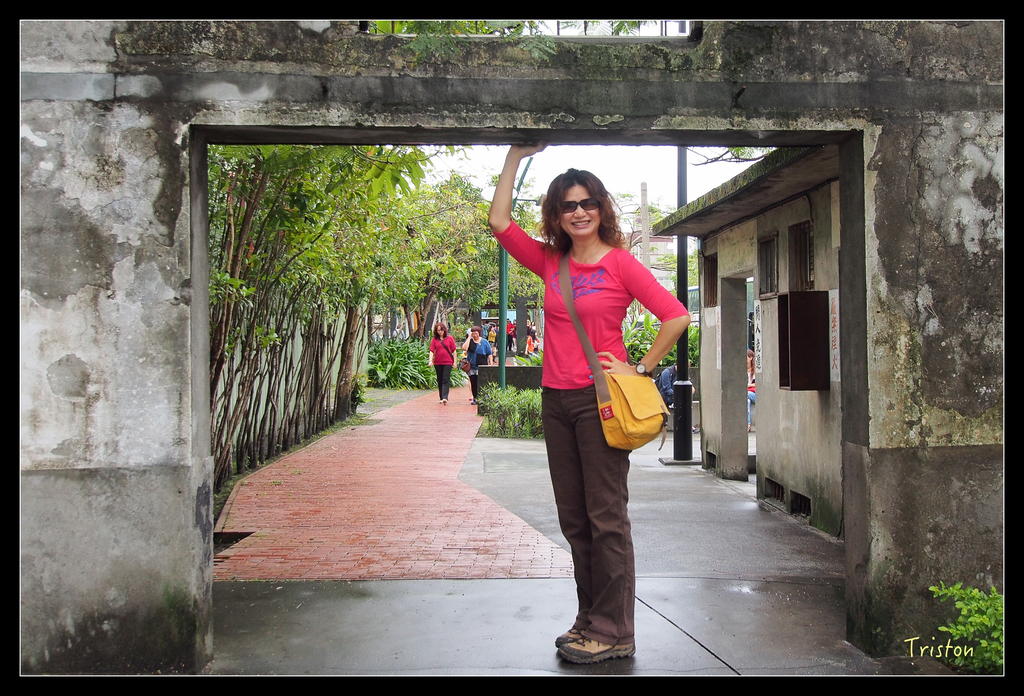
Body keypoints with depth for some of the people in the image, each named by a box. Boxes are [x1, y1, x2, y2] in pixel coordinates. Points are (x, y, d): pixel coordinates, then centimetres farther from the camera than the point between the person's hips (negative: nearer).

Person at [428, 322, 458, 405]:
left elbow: (453, 351, 5)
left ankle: (445, 397, -19)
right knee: (440, 380, 9)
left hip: (447, 362, -2)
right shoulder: (434, 339, 5)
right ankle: (441, 398, 18)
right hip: (437, 362, 2)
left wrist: (455, 361, 2)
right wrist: (430, 360, -13)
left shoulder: (449, 338, 2)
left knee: (446, 380, -10)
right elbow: (432, 351, 1)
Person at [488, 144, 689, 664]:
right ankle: (590, 619, 22)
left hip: (599, 399, -6)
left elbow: (676, 316, -8)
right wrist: (517, 155, 7)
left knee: (606, 518, -3)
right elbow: (499, 221, 7)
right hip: (556, 400, 6)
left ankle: (612, 631, 4)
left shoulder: (620, 263, -4)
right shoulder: (550, 262, 10)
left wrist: (640, 369, -6)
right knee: (573, 519, 11)